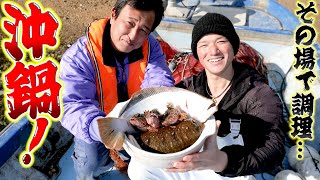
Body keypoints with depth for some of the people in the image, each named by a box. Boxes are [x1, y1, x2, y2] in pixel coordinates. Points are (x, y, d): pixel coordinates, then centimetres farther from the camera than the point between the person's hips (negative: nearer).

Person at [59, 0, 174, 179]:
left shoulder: (151, 47, -16)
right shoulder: (78, 57, -29)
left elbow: (159, 83, -26)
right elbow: (76, 107, -36)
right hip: (98, 123, -3)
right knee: (90, 164, -17)